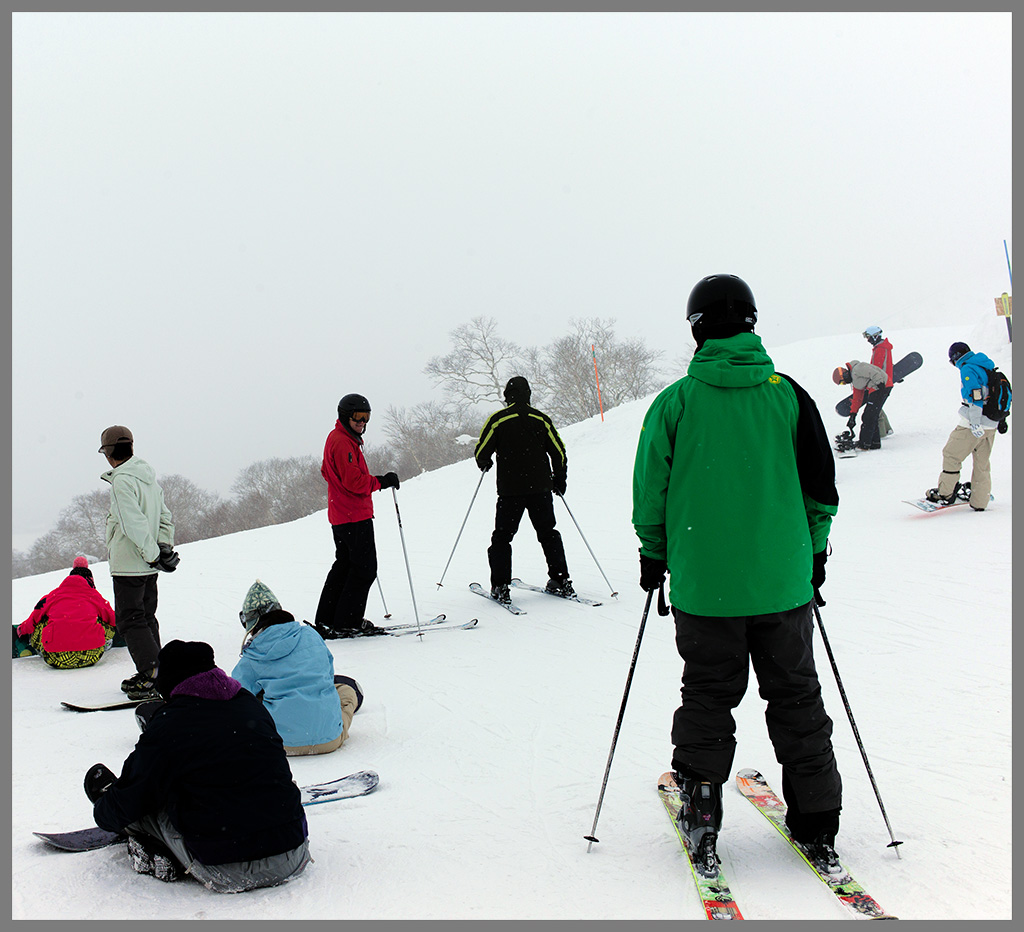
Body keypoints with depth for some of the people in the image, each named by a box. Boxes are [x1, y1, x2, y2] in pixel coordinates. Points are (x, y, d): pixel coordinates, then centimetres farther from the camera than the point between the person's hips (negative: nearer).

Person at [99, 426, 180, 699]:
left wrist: (153, 553, -20)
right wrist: (164, 547, 9)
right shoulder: (149, 478, 11)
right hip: (149, 565, 9)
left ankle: (153, 674, -9)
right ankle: (152, 672, 20)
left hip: (128, 564, -9)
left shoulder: (122, 481, -17)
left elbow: (134, 523, -24)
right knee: (146, 617, 16)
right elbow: (165, 518, 14)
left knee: (130, 620, -4)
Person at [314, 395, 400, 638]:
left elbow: (327, 472, 26)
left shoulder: (337, 438, 16)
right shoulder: (343, 442, -17)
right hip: (355, 517, -11)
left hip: (340, 516, 11)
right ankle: (348, 623, -2)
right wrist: (381, 481, -16)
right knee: (364, 569, -5)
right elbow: (354, 481, -23)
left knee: (345, 566, 16)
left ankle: (326, 622, 19)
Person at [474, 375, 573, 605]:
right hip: (541, 488, 3)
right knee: (548, 534, 14)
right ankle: (561, 581, 11)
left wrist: (484, 463, 19)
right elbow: (559, 452, 6)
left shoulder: (498, 419, -4)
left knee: (502, 536, 5)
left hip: (510, 489, -3)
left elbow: (481, 451, -5)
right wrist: (559, 480, 20)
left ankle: (500, 587, -1)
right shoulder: (541, 419, 5)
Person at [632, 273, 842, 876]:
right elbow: (821, 486, 4)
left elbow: (650, 487, 0)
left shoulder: (675, 401, -6)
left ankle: (700, 813, 11)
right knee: (796, 697, 12)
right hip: (783, 582, 1)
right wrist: (814, 553, 17)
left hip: (703, 582, -1)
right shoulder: (787, 394, -2)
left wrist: (654, 555, 14)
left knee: (708, 697, 12)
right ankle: (816, 825, 17)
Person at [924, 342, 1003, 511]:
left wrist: (975, 424, -24)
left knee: (951, 455, 3)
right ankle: (979, 502, 17)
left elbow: (975, 396, -21)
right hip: (991, 425, 9)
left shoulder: (968, 369, -12)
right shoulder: (988, 367, 15)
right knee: (982, 463, 13)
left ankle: (945, 493, 6)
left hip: (974, 423, -9)